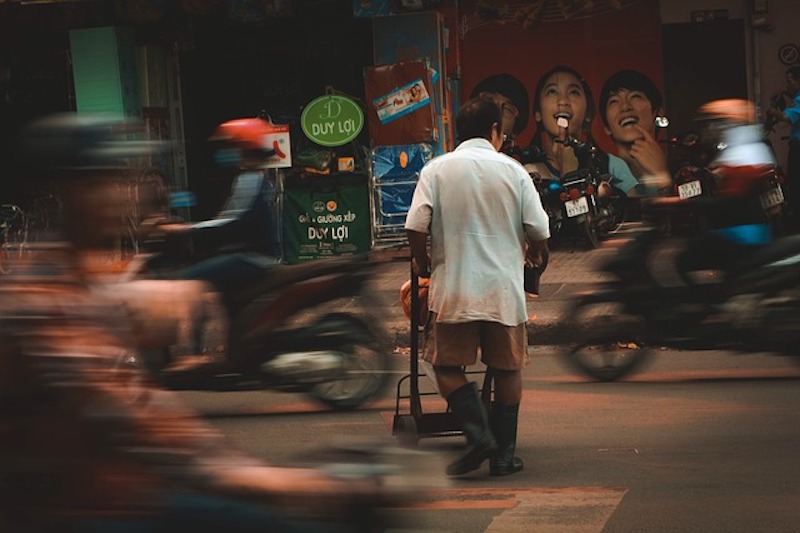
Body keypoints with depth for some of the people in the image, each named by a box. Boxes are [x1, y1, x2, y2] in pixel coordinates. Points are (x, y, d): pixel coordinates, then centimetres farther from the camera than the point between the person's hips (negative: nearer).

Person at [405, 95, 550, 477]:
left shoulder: (437, 169, -1)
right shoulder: (512, 170, 1)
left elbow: (416, 227, -9)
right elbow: (539, 232, -1)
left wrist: (421, 262, 10)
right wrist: (532, 255, 21)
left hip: (454, 288, -1)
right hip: (504, 288, 1)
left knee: (447, 366, 10)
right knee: (507, 368, 12)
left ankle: (479, 435, -7)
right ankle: (504, 453, 12)